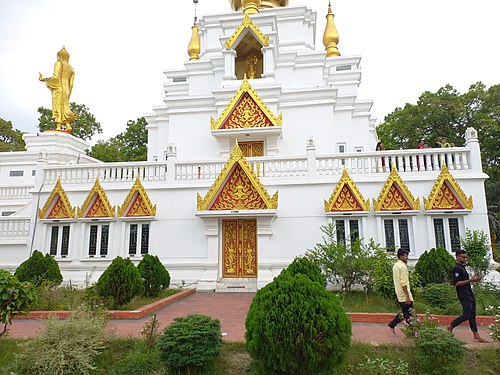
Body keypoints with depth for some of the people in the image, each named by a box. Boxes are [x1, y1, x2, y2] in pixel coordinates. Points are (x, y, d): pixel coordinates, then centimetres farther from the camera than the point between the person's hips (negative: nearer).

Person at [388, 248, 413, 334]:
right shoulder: (403, 266, -15)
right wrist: (407, 296, -21)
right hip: (404, 295, -9)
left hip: (399, 295, 9)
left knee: (404, 312, 16)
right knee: (409, 314, -2)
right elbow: (403, 283, -21)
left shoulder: (395, 265, 14)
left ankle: (392, 325, 16)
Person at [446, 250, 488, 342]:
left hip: (469, 294, 10)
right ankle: (450, 326, 4)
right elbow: (457, 283, -21)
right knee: (466, 315, -10)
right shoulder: (457, 268, -15)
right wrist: (470, 280, -20)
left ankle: (476, 336, 12)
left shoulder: (462, 267, 17)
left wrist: (473, 279, 8)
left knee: (472, 316, 9)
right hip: (464, 296, -10)